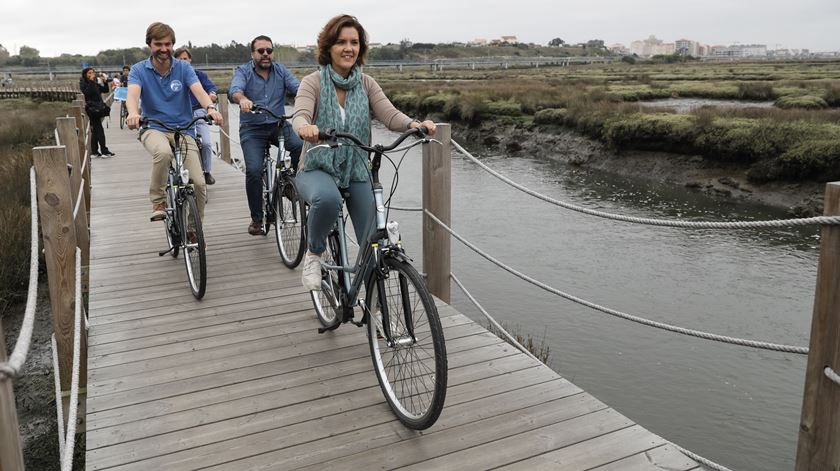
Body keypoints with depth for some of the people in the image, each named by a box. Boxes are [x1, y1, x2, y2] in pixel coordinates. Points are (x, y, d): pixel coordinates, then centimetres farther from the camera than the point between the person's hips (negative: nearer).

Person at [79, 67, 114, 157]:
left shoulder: (95, 83, 16)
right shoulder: (83, 83, -4)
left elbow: (105, 90, 13)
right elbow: (87, 92, -21)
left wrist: (104, 82, -1)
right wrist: (91, 81, -20)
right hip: (91, 108, -8)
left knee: (95, 130, 9)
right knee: (99, 129, -12)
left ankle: (94, 152, 14)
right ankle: (104, 151, -14)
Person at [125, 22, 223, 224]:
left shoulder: (183, 68, 1)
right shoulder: (139, 70, 0)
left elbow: (198, 91, -15)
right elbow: (133, 94, -18)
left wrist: (210, 108, -38)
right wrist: (133, 113, -42)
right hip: (153, 129, -1)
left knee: (199, 183, -14)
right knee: (163, 152, -38)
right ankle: (158, 202, -15)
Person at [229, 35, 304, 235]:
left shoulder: (281, 71, 10)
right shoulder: (243, 71, 2)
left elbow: (297, 87, -7)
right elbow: (234, 90, -18)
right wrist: (242, 99, -43)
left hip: (279, 125, 2)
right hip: (252, 129, -2)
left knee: (302, 147, -28)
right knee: (254, 170, -18)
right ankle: (256, 219, -2)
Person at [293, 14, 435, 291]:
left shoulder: (366, 84, 2)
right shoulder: (313, 82, -6)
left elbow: (390, 115, -12)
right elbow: (300, 116, -24)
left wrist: (413, 124, -34)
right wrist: (305, 128, -49)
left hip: (357, 173, 3)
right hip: (318, 169, -3)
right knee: (327, 199, -39)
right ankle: (314, 255, -9)